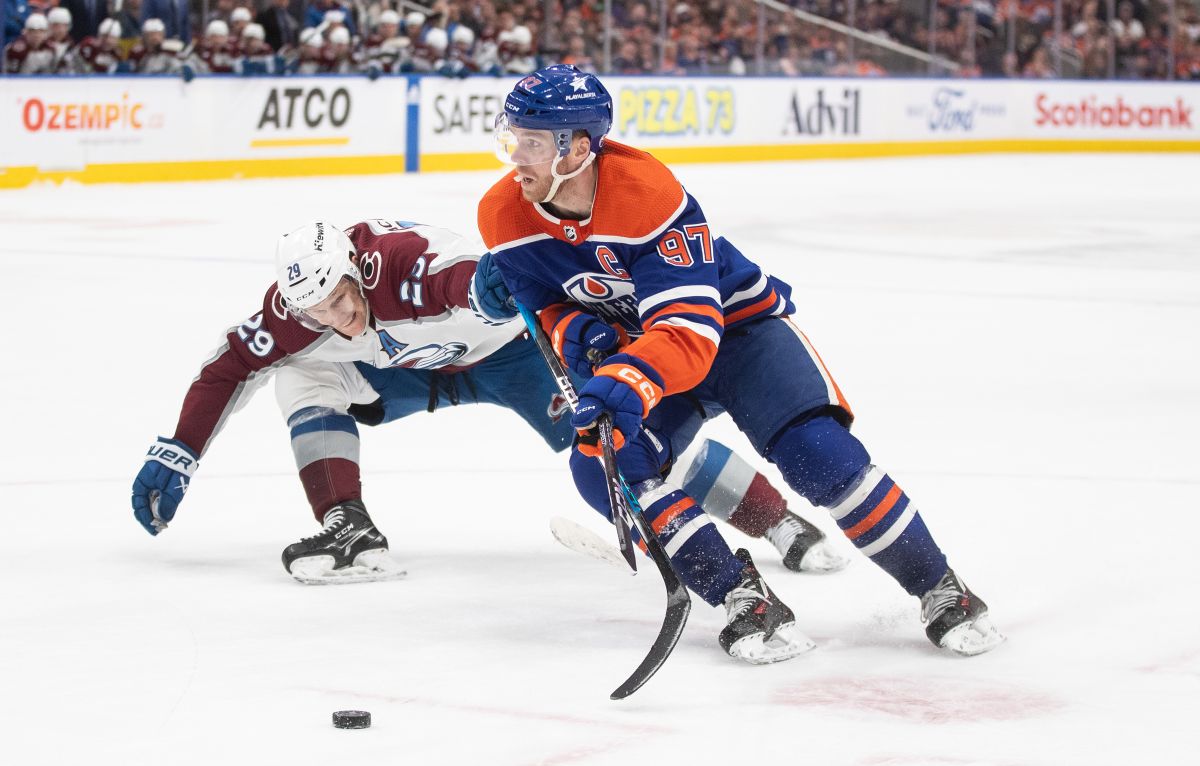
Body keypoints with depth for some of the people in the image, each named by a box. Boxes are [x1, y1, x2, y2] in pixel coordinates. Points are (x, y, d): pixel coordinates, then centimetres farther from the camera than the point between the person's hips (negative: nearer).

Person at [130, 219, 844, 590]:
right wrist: (177, 456, -11)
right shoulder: (294, 313, -22)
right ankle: (349, 529, -17)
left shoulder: (407, 264, -40)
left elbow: (485, 280, -57)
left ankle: (779, 520, -18)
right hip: (404, 371, 6)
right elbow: (230, 370, -9)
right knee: (305, 375, -14)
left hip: (508, 350, -6)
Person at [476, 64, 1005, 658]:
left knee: (819, 456, -24)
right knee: (600, 466, -23)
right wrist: (572, 329, -26)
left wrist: (629, 382, -57)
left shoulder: (649, 194, -32)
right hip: (634, 347, 5)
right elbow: (544, 306, -1)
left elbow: (690, 331, -38)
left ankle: (939, 589, -8)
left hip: (735, 325, -5)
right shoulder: (504, 215, -15)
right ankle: (737, 593, -17)